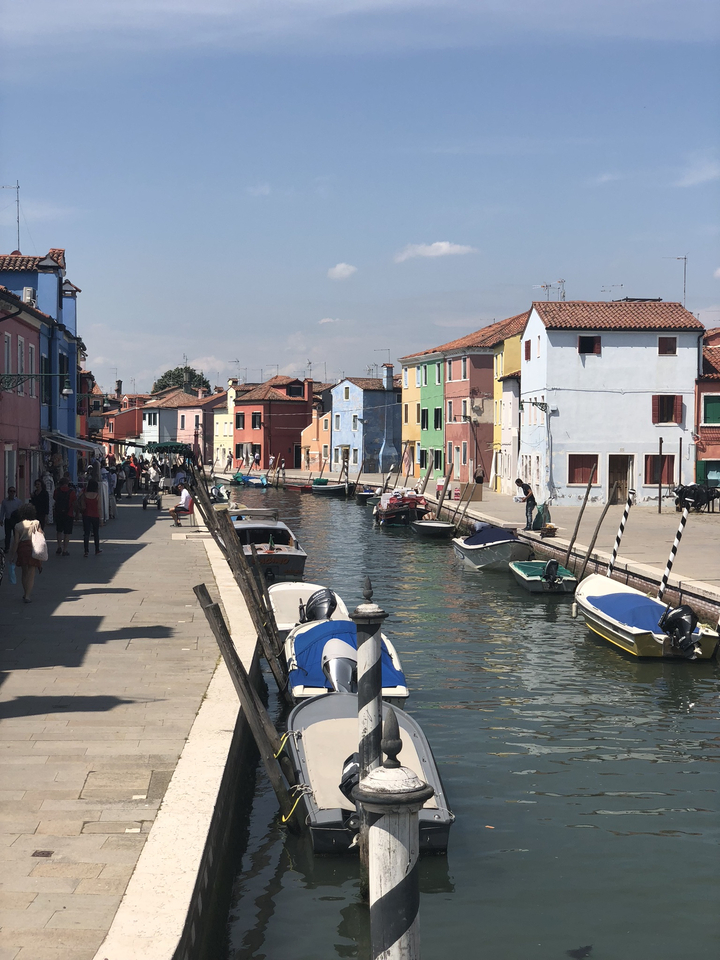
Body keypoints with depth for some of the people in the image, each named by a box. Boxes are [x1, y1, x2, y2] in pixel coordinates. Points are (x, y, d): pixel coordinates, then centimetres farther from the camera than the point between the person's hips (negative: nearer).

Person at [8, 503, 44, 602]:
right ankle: (27, 595, -6)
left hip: (22, 548, 1)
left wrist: (12, 555, 2)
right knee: (31, 574, 2)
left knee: (24, 572, 18)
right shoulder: (36, 523, -2)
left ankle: (25, 593, 27)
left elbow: (16, 542, -3)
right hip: (33, 548, -1)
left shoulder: (18, 526, -3)